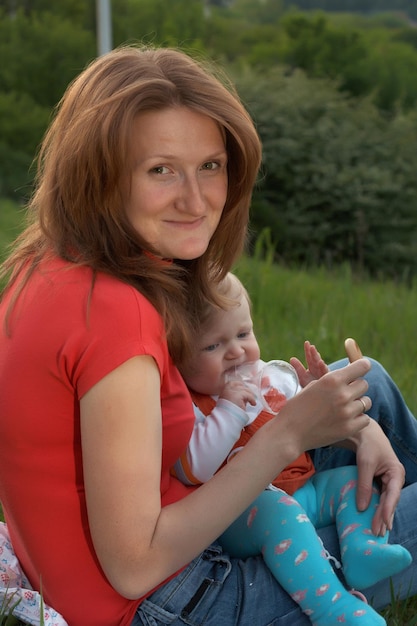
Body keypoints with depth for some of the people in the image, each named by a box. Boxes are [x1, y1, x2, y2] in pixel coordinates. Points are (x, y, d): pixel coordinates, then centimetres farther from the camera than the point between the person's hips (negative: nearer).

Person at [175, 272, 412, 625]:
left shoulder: (275, 378, 9)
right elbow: (193, 472, -25)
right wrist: (229, 409, -26)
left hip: (303, 492, 8)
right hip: (239, 517, -8)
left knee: (353, 476, -3)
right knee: (279, 509, -37)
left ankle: (362, 546, -25)